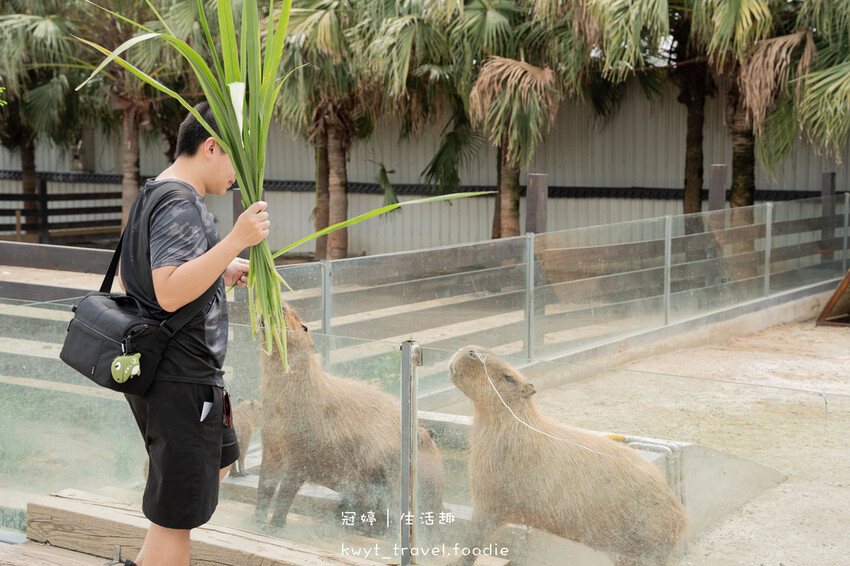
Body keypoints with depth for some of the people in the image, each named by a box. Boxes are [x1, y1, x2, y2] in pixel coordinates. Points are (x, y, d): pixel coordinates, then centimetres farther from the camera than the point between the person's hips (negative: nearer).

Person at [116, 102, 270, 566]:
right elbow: (170, 293, -28)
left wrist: (223, 272, 18)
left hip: (153, 368, 11)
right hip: (181, 379, -11)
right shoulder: (180, 205, -18)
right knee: (177, 513, -2)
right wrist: (235, 241, -30)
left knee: (218, 462, 28)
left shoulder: (153, 195, 15)